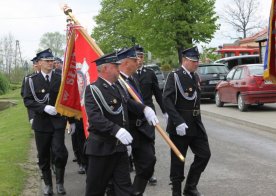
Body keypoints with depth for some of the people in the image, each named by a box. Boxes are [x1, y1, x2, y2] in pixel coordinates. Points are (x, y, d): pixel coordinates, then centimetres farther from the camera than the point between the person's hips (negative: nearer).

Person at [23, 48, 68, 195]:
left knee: (60, 152, -13)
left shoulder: (60, 79, 4)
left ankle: (60, 182, 7)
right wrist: (44, 108, -18)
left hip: (58, 121, 0)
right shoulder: (32, 80, 1)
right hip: (41, 122, 0)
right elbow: (27, 101, -5)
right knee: (43, 156, 8)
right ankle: (48, 184, 24)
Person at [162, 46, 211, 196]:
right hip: (180, 126, -7)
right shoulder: (174, 76, -10)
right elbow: (167, 100, -20)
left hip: (196, 125, 7)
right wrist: (178, 122, -26)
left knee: (204, 154, 8)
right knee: (178, 161, 2)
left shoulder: (196, 77, 13)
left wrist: (198, 121, 18)